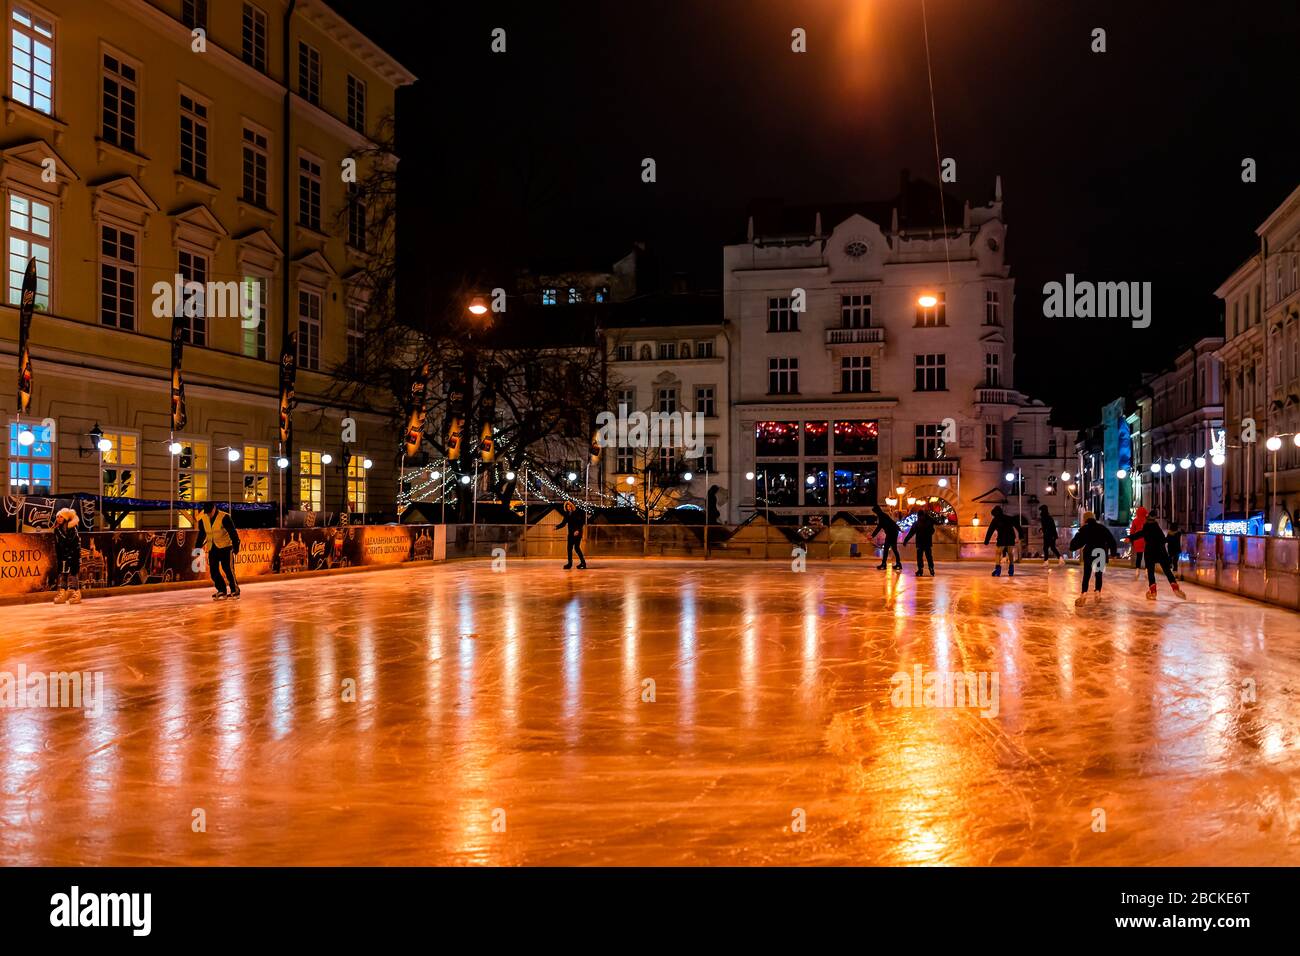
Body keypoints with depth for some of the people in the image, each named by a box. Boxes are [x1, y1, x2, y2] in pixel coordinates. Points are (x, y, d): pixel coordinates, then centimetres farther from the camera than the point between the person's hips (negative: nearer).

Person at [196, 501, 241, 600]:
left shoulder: (224, 517, -13)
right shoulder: (202, 520, 4)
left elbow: (232, 533, -12)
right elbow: (201, 535, 15)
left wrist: (236, 546, -16)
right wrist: (197, 548, 11)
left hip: (225, 547, -5)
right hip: (212, 548, 5)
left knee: (228, 569, -8)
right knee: (213, 570, 0)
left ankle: (235, 591, 3)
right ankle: (221, 591, 11)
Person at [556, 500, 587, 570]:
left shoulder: (578, 512, -9)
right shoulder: (567, 514, 7)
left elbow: (582, 522, -13)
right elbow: (563, 523, 8)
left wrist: (578, 530, -22)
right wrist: (557, 527, -8)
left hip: (577, 533, -6)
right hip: (571, 533, 6)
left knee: (576, 547, -11)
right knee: (569, 548, 6)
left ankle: (583, 563, -3)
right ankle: (570, 563, 14)